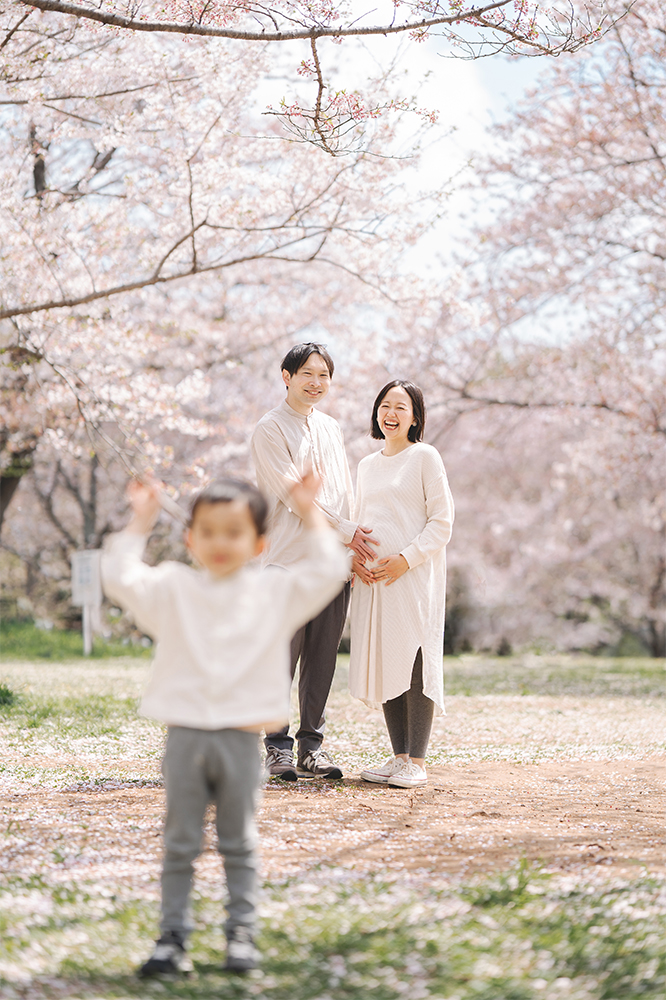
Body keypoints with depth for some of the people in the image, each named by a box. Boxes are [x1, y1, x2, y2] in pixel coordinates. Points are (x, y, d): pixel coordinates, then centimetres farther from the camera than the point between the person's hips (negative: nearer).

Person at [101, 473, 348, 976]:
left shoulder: (276, 591, 5)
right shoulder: (172, 587, 4)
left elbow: (329, 570, 1)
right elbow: (120, 577, -4)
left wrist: (310, 513, 3)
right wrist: (141, 521, -2)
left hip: (242, 738, 0)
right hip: (185, 734, 0)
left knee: (239, 844, 8)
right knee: (180, 844, 5)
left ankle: (242, 932, 17)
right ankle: (173, 935, 11)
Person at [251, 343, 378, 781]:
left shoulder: (332, 428, 19)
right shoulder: (270, 429, -2)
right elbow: (294, 493, -10)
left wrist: (354, 541, 9)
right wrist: (346, 530, -12)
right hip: (289, 559, -6)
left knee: (322, 660, 6)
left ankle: (312, 746, 12)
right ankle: (278, 747, 3)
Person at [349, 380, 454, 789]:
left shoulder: (425, 457, -1)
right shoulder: (368, 465, 17)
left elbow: (442, 522, -5)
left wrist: (405, 559, -15)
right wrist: (352, 555, 3)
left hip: (415, 575, -6)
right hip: (372, 579, 6)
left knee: (415, 663, -8)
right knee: (382, 664, 5)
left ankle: (417, 761, -3)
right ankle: (399, 755, 13)